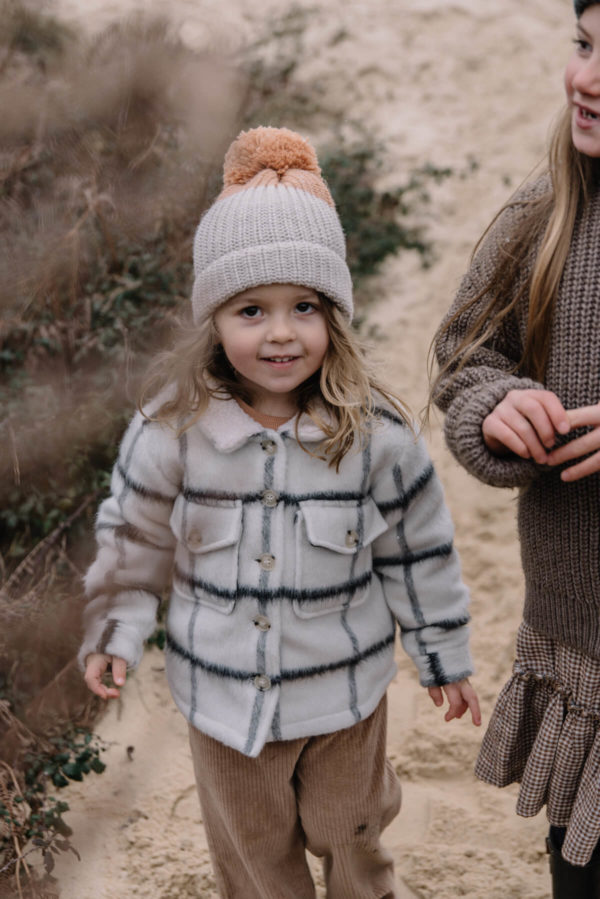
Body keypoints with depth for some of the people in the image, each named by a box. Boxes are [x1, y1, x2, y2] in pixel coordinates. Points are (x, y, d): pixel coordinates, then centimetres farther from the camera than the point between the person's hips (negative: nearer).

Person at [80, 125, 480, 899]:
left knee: (347, 829, 23)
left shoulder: (376, 434, -17)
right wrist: (116, 631, -3)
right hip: (222, 691, 1)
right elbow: (135, 532, -1)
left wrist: (444, 656, 3)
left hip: (344, 689, 0)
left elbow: (417, 551, -6)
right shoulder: (174, 430, -17)